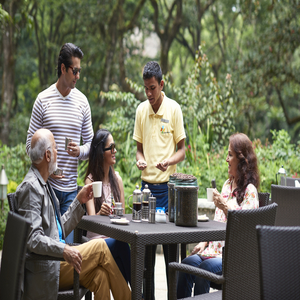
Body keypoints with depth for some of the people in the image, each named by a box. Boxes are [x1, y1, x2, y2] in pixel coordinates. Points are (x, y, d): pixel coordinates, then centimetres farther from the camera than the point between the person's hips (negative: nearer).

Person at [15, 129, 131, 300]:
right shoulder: (30, 187, -14)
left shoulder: (44, 185, 17)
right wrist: (64, 250, -32)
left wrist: (79, 201, 14)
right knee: (100, 247, -9)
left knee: (100, 276, -13)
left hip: (56, 258, 8)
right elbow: (32, 238, -23)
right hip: (45, 269, -8)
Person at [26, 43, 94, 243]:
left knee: (68, 242, 4)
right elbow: (30, 143, 2)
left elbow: (90, 142, 13)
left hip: (71, 188, 3)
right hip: (47, 184, -2)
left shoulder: (82, 101, 8)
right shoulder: (43, 99, -1)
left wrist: (80, 151, -9)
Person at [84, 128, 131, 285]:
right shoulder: (90, 181, -2)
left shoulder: (116, 178, 14)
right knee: (122, 245, -33)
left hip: (116, 236, 4)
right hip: (97, 239, -4)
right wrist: (100, 214, -35)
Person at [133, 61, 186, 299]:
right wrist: (140, 159, -5)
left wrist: (169, 161, -20)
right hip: (146, 184, 4)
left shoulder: (174, 109, -4)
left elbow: (182, 150, -1)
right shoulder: (141, 110, 8)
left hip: (167, 185, -4)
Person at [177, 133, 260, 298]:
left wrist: (225, 207, -21)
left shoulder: (249, 190, -7)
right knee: (187, 263, -21)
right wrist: (204, 242, 9)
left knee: (204, 268, -33)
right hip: (215, 248, 7)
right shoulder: (227, 185, 19)